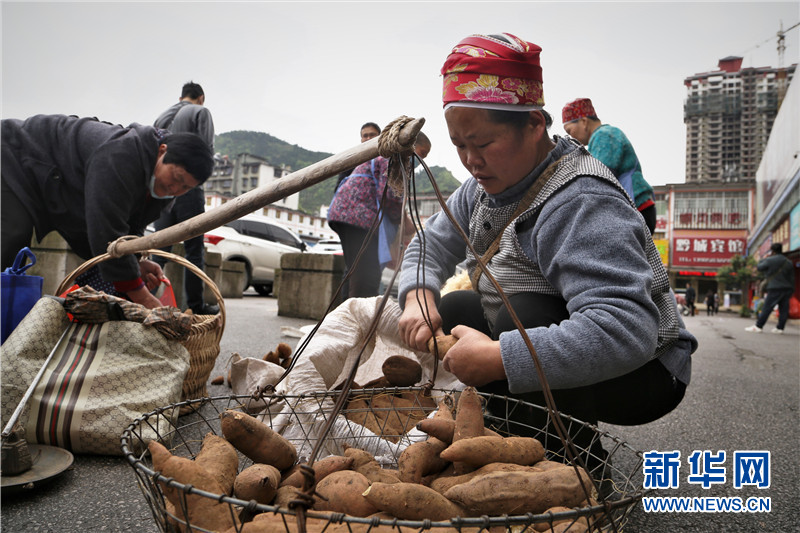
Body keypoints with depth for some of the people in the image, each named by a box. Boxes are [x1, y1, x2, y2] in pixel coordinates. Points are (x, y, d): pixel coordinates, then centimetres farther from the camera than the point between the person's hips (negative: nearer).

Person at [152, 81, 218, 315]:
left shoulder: (161, 117, 23)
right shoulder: (201, 111, 4)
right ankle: (195, 305, 0)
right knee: (194, 250, -2)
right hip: (188, 187, -6)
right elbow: (207, 148, -7)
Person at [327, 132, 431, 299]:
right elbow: (388, 194, -14)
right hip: (360, 215, -11)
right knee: (368, 280, -15)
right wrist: (405, 221, -1)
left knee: (357, 279, 11)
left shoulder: (385, 153, 32)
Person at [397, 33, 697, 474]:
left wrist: (497, 358, -40)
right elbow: (430, 244, 9)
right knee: (450, 310, 1)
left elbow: (626, 331, -42)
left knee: (525, 318, -34)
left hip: (641, 375, -8)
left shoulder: (582, 205, -30)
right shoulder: (488, 186, -1)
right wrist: (419, 295, -14)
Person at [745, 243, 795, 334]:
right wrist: (791, 290, 17)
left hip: (775, 289, -6)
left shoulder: (770, 260, -7)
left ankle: (758, 326, -6)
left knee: (766, 308, -6)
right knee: (783, 309, 6)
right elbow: (792, 278, 14)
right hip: (788, 289, 6)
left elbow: (759, 267, 5)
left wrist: (764, 259, 18)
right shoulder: (789, 262, 13)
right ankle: (780, 328, 8)